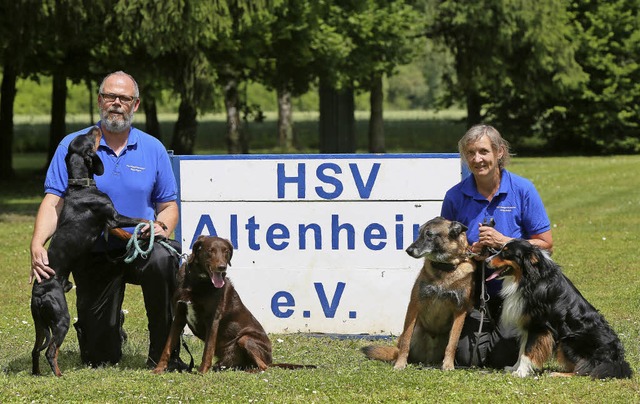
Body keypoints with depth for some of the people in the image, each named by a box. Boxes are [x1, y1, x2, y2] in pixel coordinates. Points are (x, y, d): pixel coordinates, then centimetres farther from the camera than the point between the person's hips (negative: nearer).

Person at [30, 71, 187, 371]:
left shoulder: (153, 149, 2)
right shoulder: (73, 146, -3)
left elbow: (168, 206, 7)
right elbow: (54, 201, -11)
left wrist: (162, 228, -17)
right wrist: (37, 244, -29)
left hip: (140, 247, 0)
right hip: (93, 256, 0)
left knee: (162, 259, -39)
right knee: (100, 360, 0)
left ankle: (162, 355, -22)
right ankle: (115, 328, 41)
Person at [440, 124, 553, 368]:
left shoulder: (523, 190, -7)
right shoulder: (455, 196, -3)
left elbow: (545, 244, -5)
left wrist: (503, 242, -18)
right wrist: (470, 252, -16)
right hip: (473, 290, 2)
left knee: (503, 359, -11)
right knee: (468, 359, -9)